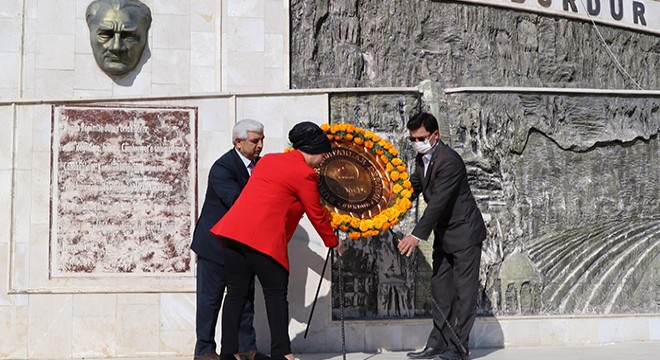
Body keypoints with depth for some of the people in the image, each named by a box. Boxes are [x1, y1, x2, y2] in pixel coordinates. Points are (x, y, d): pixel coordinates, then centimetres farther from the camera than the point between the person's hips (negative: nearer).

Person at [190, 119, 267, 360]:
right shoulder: (222, 168, -20)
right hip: (216, 243, -8)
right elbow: (237, 201, -30)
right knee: (211, 298, 3)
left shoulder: (259, 164, 5)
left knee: (245, 297, 12)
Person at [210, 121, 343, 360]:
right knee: (276, 293, 4)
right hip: (262, 238, -7)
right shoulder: (304, 174, -3)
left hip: (231, 229, 7)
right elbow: (316, 215, 3)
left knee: (236, 292, 12)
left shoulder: (268, 160, 19)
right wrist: (333, 242, 18)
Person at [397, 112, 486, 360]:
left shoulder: (449, 161, -23)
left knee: (464, 290, -3)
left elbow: (438, 202, -29)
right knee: (440, 288, 11)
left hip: (464, 232, -10)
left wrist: (417, 235, -31)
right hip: (443, 234, 10)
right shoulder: (421, 159, 6)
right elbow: (412, 189, 12)